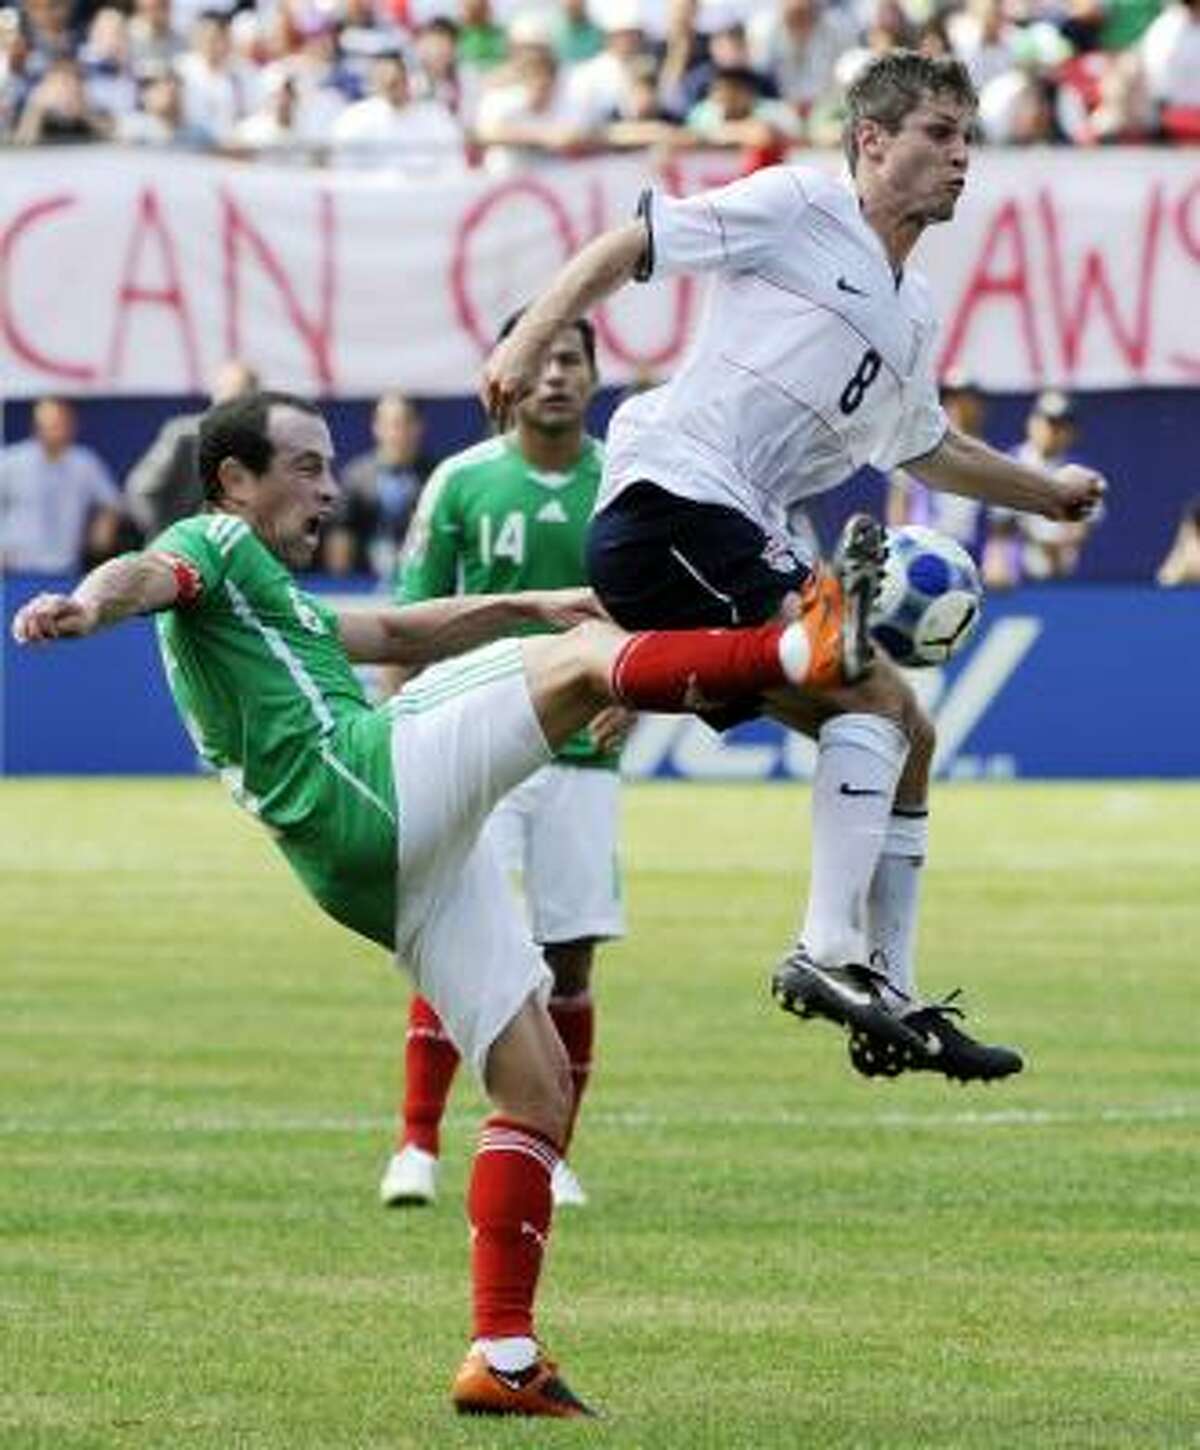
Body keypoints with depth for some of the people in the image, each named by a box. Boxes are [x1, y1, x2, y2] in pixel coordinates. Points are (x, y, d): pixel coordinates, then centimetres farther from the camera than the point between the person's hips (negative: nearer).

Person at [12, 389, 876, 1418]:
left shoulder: (271, 599, 34)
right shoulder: (215, 546, 5)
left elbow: (395, 633, 46)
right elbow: (148, 575, -18)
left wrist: (531, 604, 42)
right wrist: (88, 604, -41)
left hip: (406, 863, 10)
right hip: (370, 784, -10)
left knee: (538, 1089, 6)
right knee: (577, 660, -18)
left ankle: (504, 1357, 3)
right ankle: (799, 650, -33)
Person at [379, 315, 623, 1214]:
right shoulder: (463, 482, 0)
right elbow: (412, 624, 4)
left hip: (580, 755, 2)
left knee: (570, 960, 3)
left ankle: (552, 1158, 13)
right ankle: (418, 1146, -7)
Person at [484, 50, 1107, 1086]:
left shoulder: (912, 313, 21)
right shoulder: (797, 209, -3)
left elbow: (926, 449, 40)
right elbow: (633, 244, -4)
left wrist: (1047, 490, 40)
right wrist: (530, 341, -15)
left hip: (742, 535, 9)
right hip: (672, 491, -9)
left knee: (906, 737, 9)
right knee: (873, 696, -19)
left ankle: (892, 1005, 10)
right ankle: (831, 952, -25)